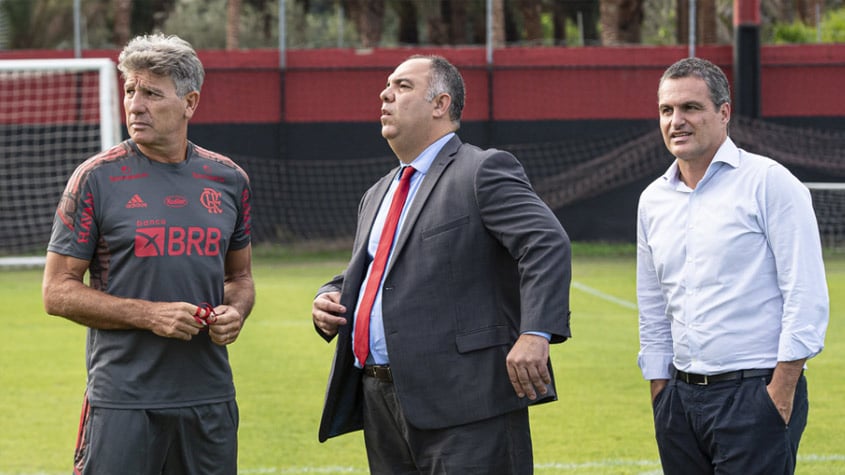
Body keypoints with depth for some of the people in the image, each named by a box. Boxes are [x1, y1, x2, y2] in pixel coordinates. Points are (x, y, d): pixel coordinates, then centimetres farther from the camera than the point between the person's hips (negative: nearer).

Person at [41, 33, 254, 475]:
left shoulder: (228, 180, 9)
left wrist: (235, 312, -2)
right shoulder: (97, 178, -3)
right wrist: (148, 315, -14)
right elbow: (58, 292, -4)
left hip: (210, 400, 4)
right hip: (122, 401, -4)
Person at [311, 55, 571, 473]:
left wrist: (535, 333, -28)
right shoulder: (377, 196, 23)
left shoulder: (483, 172, -4)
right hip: (382, 405, 8)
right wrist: (329, 300, 9)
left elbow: (547, 244, -16)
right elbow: (360, 277, 33)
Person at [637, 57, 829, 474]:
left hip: (755, 393, -6)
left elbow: (807, 297, -10)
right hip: (681, 394, 6)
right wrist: (660, 396, 14)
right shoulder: (653, 201, 13)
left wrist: (781, 390, -14)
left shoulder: (769, 183, -5)